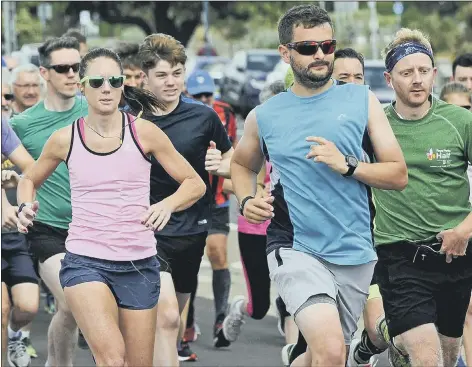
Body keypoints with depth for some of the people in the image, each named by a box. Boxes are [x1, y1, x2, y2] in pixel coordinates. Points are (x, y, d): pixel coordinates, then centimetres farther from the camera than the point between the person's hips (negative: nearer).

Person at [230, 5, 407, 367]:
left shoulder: (361, 100, 4)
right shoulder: (264, 116, 5)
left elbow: (399, 175, 2)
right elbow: (242, 164, 25)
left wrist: (347, 166, -14)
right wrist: (246, 201, 4)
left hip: (355, 255, 2)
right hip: (295, 249, -2)